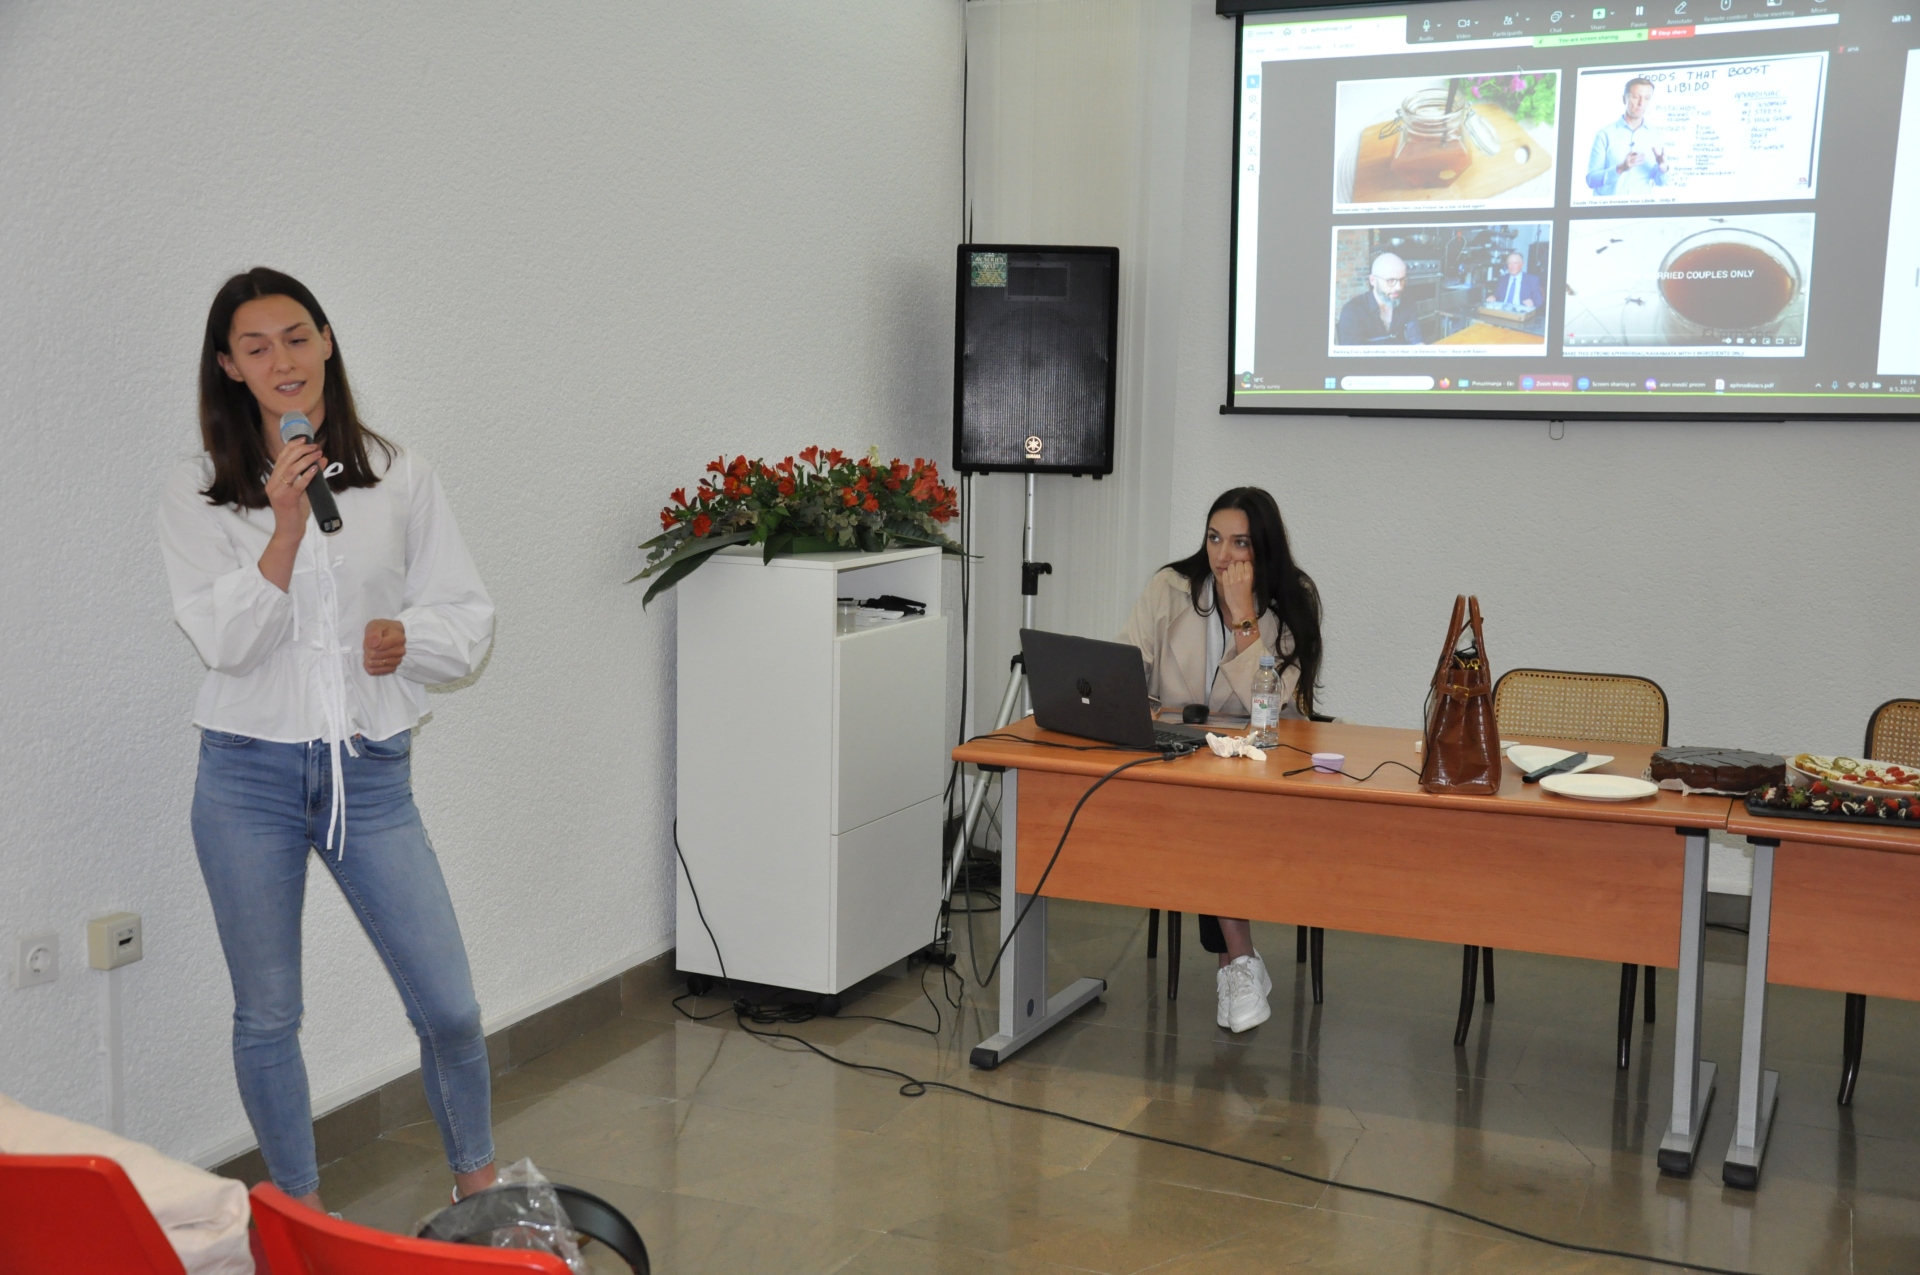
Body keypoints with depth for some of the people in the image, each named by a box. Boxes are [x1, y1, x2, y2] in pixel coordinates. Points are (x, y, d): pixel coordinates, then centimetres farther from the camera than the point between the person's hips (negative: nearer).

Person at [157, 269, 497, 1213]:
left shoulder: (399, 478, 3)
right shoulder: (197, 493, 0)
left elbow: (468, 616, 7)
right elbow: (224, 639, -10)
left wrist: (408, 635, -13)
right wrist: (287, 527, -20)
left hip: (371, 771, 1)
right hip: (249, 773, 0)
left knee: (449, 1007, 0)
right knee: (267, 1016, 11)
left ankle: (477, 1188, 25)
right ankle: (300, 1213, 30)